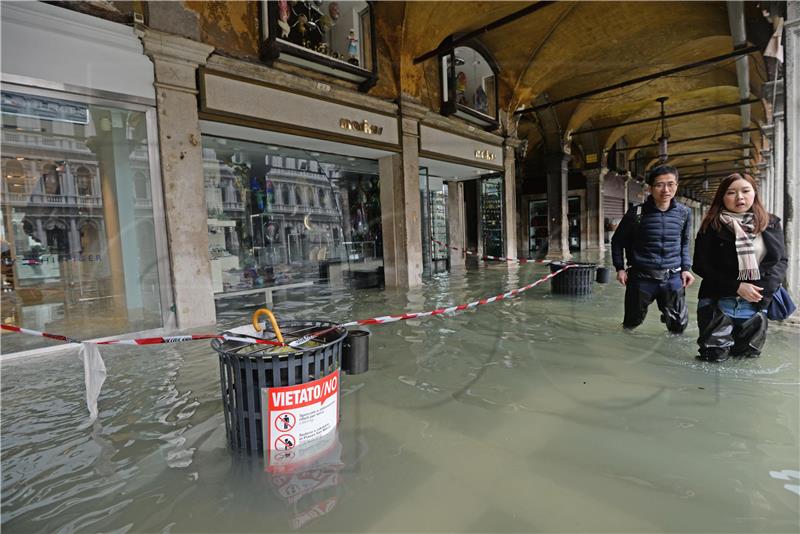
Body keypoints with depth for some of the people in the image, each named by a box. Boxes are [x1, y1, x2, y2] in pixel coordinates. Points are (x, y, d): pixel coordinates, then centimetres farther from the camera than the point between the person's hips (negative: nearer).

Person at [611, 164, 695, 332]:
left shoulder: (684, 213, 1)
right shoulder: (636, 213, -9)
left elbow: (684, 244, 15)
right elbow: (617, 241, 3)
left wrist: (686, 268, 4)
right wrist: (620, 268, -3)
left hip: (673, 278, 3)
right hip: (641, 277, -2)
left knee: (679, 326, 10)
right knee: (632, 323, 10)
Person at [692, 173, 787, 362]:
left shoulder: (771, 224, 3)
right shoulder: (712, 226, -8)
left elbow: (781, 260, 4)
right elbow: (701, 266, -8)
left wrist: (763, 289, -13)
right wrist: (737, 286, -16)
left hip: (755, 305, 3)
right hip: (718, 303, -3)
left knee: (748, 354, 15)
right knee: (716, 356, 2)